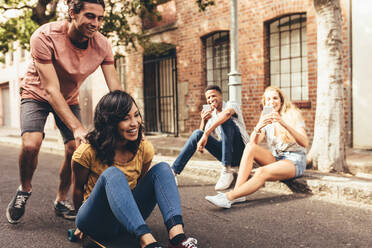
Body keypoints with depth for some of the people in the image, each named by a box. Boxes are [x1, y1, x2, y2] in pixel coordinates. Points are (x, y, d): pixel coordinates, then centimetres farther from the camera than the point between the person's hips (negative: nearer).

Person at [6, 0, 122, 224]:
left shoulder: (102, 46, -21)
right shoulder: (44, 37, -32)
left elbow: (116, 91, -22)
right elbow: (51, 90, -35)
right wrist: (77, 127, -46)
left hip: (70, 98, 3)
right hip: (37, 94, -3)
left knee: (75, 149, -11)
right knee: (31, 144, -25)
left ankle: (61, 200, 15)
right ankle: (24, 190, 8)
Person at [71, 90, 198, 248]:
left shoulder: (144, 148, -6)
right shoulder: (88, 152, -18)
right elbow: (78, 188, -2)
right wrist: (82, 221, 14)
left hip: (128, 220, 4)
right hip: (96, 223, -4)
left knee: (162, 168, -18)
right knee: (112, 174, -34)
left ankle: (176, 235, -38)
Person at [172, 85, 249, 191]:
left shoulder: (231, 104, -4)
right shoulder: (211, 115, 15)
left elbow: (227, 113, -31)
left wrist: (206, 134, -38)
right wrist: (203, 120, -10)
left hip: (240, 151, -5)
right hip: (227, 155, 5)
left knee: (225, 120, -27)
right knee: (198, 133, -9)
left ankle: (227, 171, -33)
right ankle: (174, 171, -12)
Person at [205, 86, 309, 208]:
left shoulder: (293, 115, -5)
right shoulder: (266, 120, 10)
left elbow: (304, 143, -19)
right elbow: (253, 142, -5)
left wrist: (284, 124, -32)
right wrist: (258, 127, -27)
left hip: (294, 161, -5)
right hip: (275, 158, 5)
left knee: (261, 172, -33)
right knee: (250, 147, -22)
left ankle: (228, 197, -37)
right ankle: (237, 191, -29)